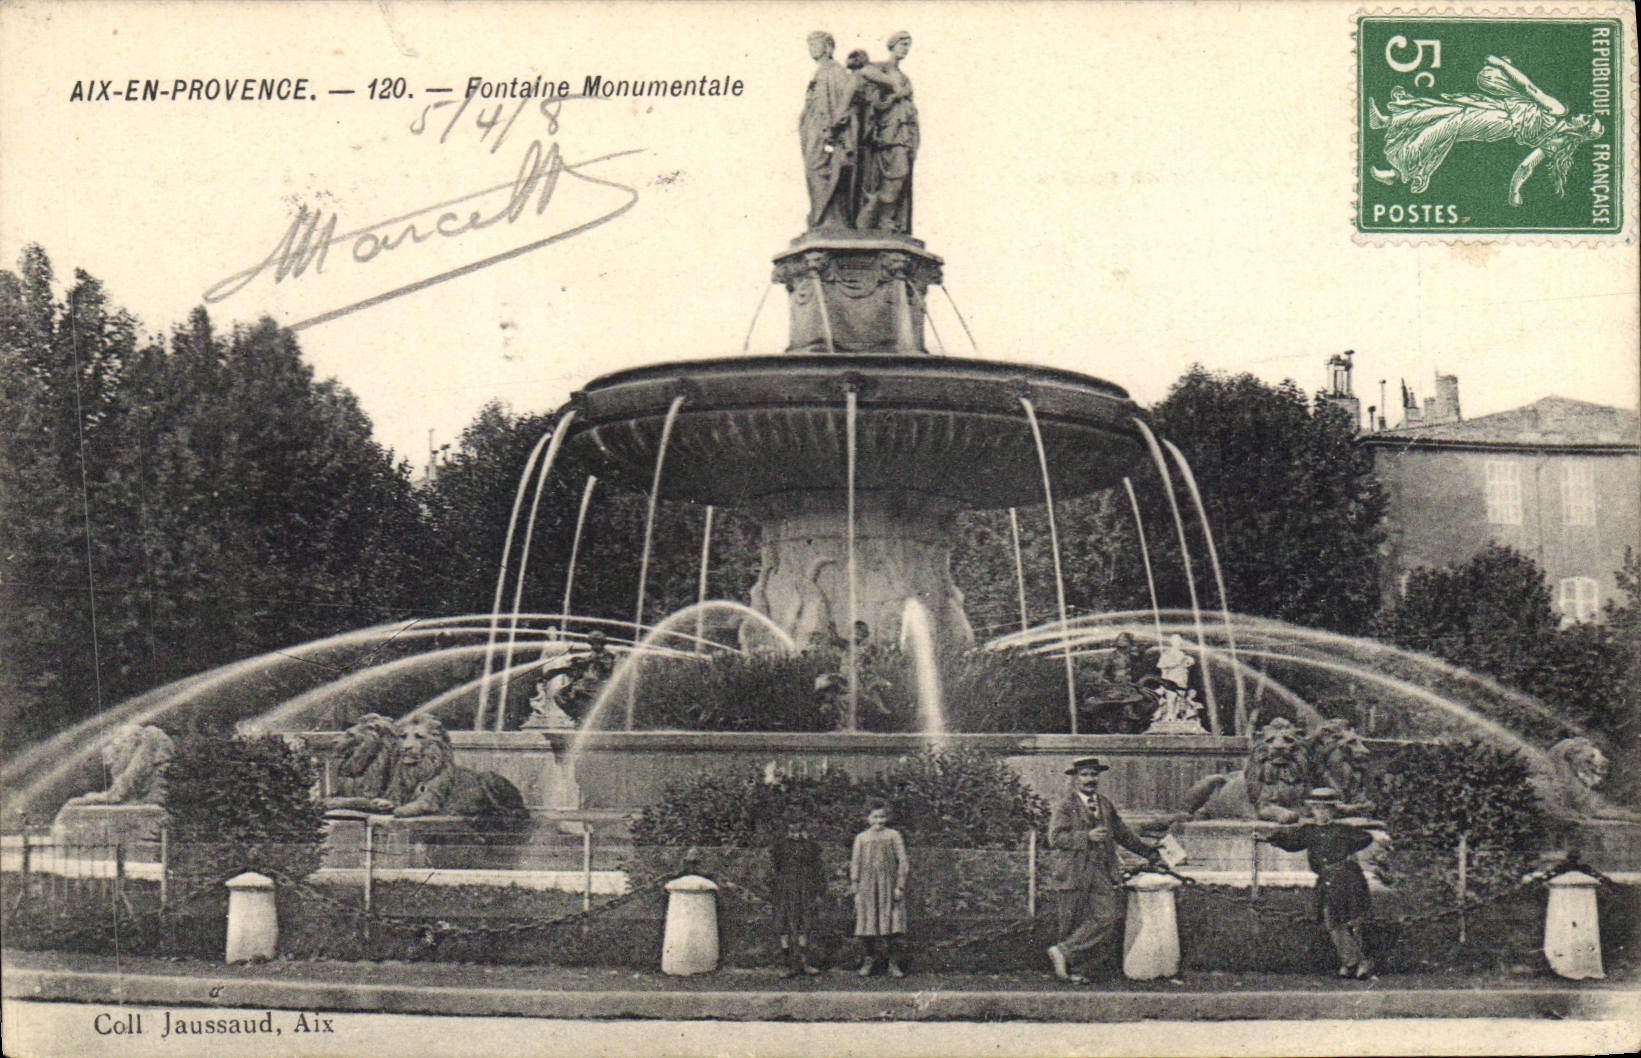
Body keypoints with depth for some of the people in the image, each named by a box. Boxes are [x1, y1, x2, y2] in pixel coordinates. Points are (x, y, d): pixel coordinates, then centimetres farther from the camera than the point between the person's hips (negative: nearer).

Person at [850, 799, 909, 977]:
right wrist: (855, 888, 4)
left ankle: (894, 963, 2)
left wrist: (900, 886, -4)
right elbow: (855, 863, 9)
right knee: (868, 924, 3)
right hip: (867, 887, 1)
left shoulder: (893, 835, 4)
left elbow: (902, 861, 3)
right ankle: (870, 959, 17)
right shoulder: (861, 838, 7)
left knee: (892, 924, -4)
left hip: (889, 885, -1)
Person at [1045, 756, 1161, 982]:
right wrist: (1087, 836, -22)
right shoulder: (1064, 806, -2)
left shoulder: (1105, 804, 18)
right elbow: (1056, 837, -13)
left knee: (1110, 917, -8)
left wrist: (1150, 852, 33)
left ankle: (1064, 952, -3)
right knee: (1071, 923, -2)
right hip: (1072, 875, -5)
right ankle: (1065, 970, 12)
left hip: (1101, 874, 5)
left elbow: (1123, 833, 29)